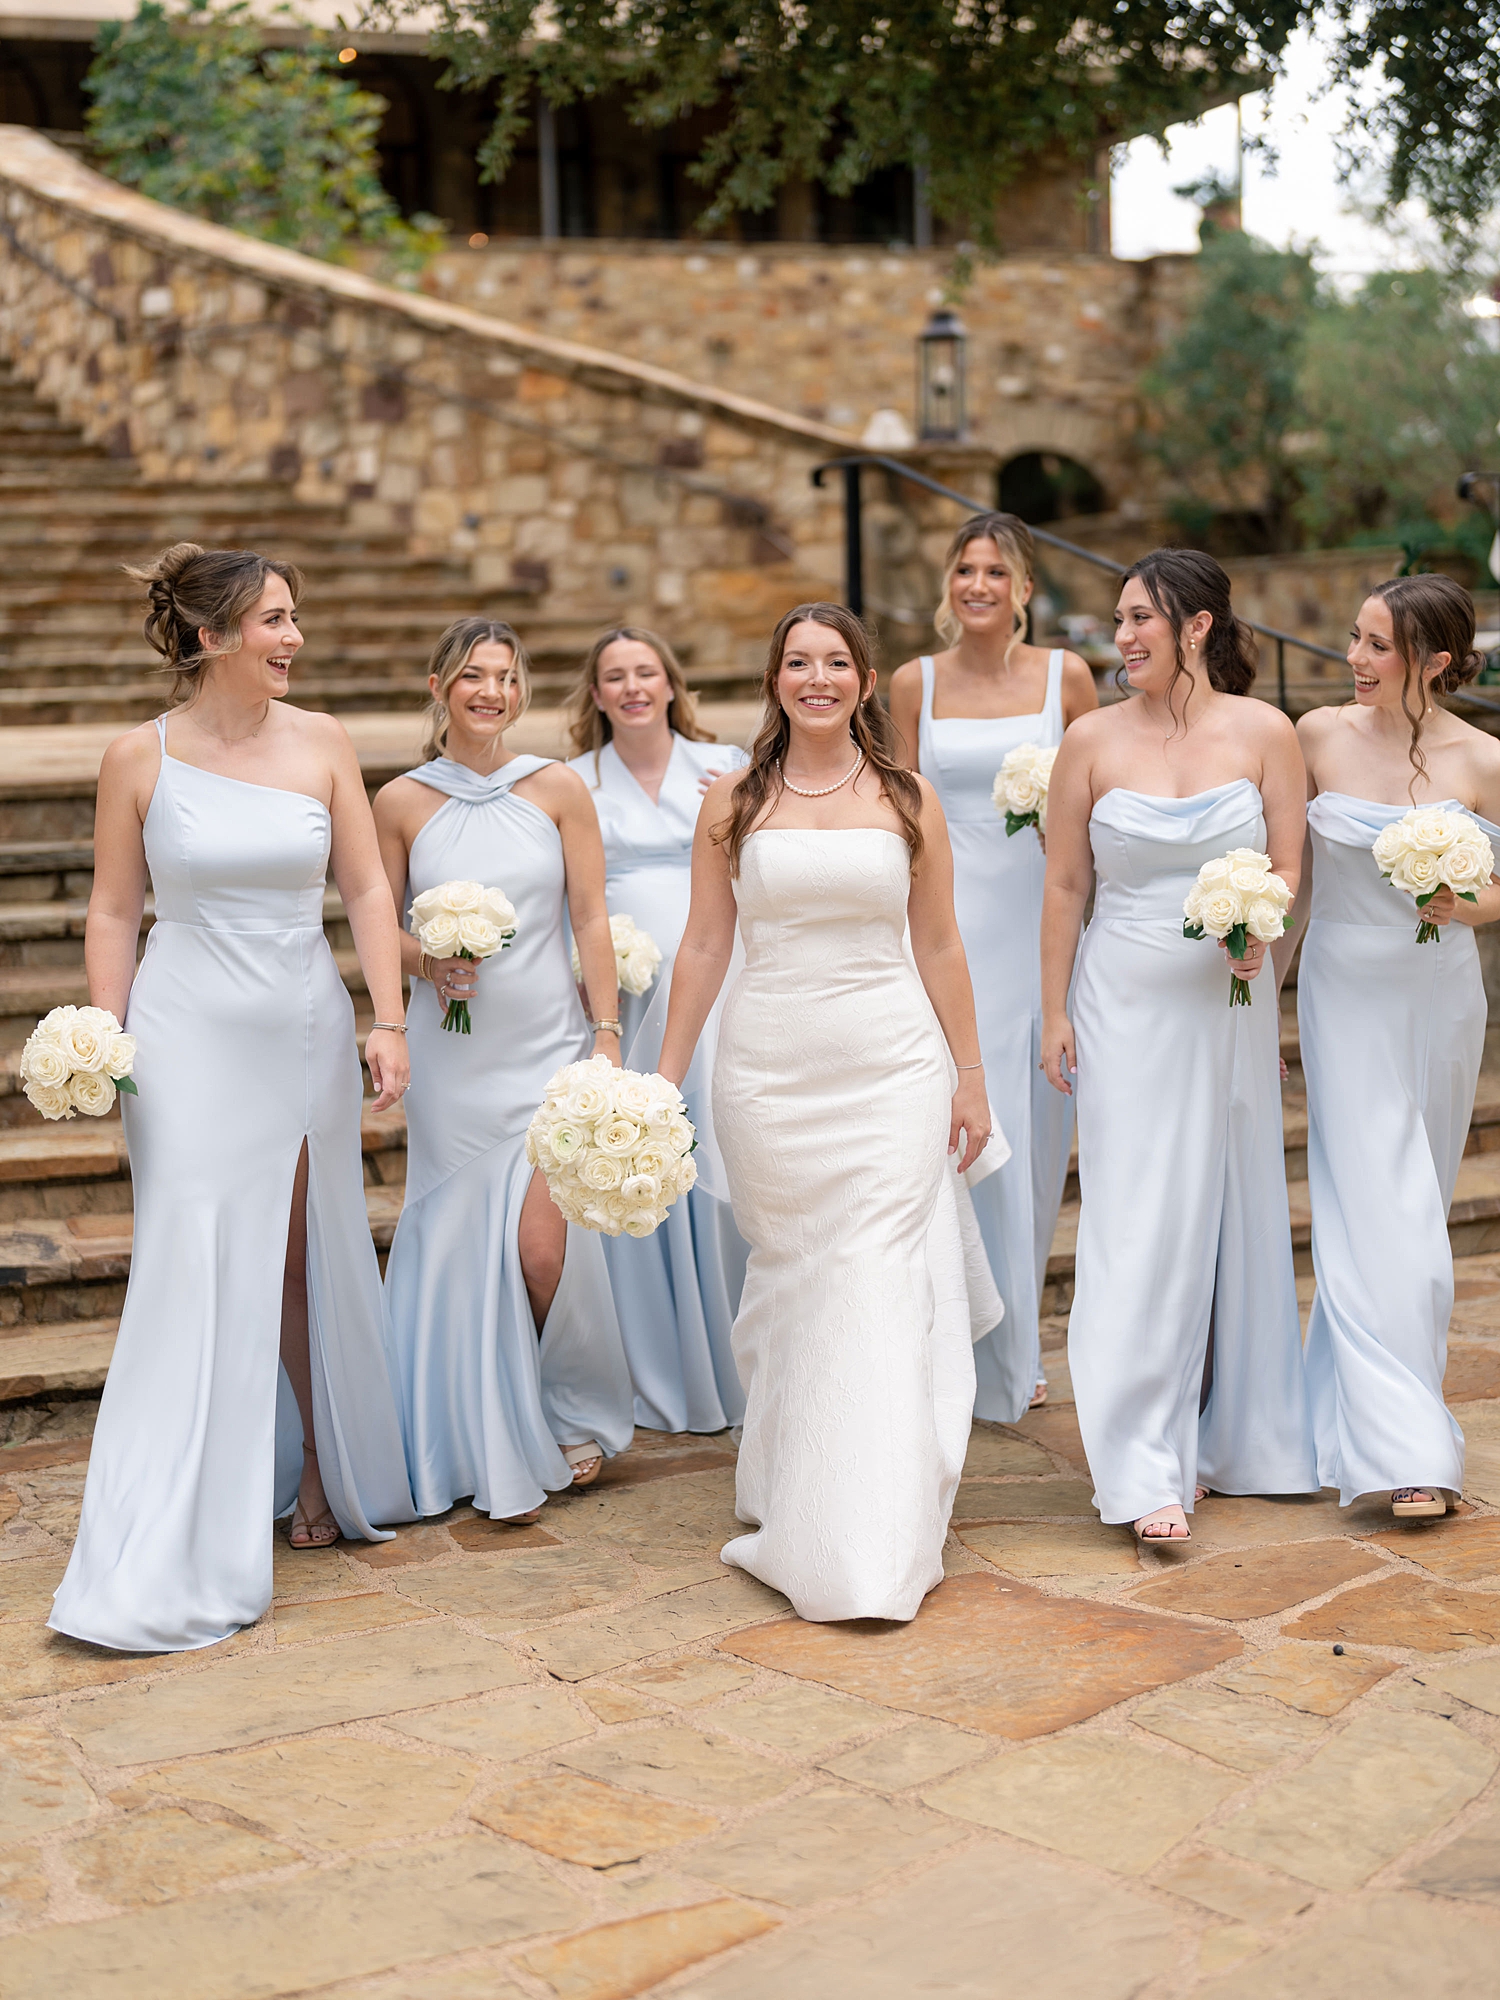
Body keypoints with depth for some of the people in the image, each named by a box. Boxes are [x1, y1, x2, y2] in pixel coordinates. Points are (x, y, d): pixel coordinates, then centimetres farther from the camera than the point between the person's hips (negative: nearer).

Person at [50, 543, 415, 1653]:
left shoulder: (322, 742, 3)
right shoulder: (139, 757, -3)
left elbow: (369, 890, 4)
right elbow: (114, 914, 2)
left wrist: (390, 1021, -4)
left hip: (307, 1029, 2)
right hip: (189, 1034, -2)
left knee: (306, 1261, 11)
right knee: (197, 1274, -4)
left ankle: (326, 1466, 31)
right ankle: (168, 1558, 2)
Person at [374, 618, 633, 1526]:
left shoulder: (559, 789, 1)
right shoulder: (401, 803, 2)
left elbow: (592, 922, 1)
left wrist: (607, 1037, -4)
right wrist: (424, 959, -12)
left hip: (549, 1049, -1)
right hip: (453, 1058, 1)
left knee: (542, 1246, -9)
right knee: (458, 1246, 3)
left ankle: (575, 1416, 19)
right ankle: (497, 1447, 18)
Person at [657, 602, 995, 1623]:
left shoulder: (907, 800, 5)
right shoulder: (733, 802, 6)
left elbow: (940, 946, 8)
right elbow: (704, 947, 8)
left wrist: (971, 1075, 7)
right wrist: (663, 1080, 6)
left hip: (893, 1073, -1)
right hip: (770, 1072, 1)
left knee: (878, 1290, -6)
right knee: (791, 1285, 6)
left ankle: (873, 1546, -2)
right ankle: (791, 1500, 23)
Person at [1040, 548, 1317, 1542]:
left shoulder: (1264, 732, 0)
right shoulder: (1093, 739, 0)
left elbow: (1289, 867, 2)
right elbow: (1066, 885, 3)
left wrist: (1258, 927, -19)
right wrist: (1055, 1012, 1)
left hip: (1230, 1004, 1)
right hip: (1127, 1006, -1)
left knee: (1233, 1215, 10)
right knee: (1140, 1226, -5)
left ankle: (1232, 1435, 26)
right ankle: (1152, 1470, -3)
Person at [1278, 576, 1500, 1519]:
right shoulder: (1320, 734, -4)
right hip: (1346, 991, -1)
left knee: (1412, 1208, 11)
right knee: (1375, 1211, -6)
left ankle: (1349, 1398, 30)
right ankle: (1406, 1448, -4)